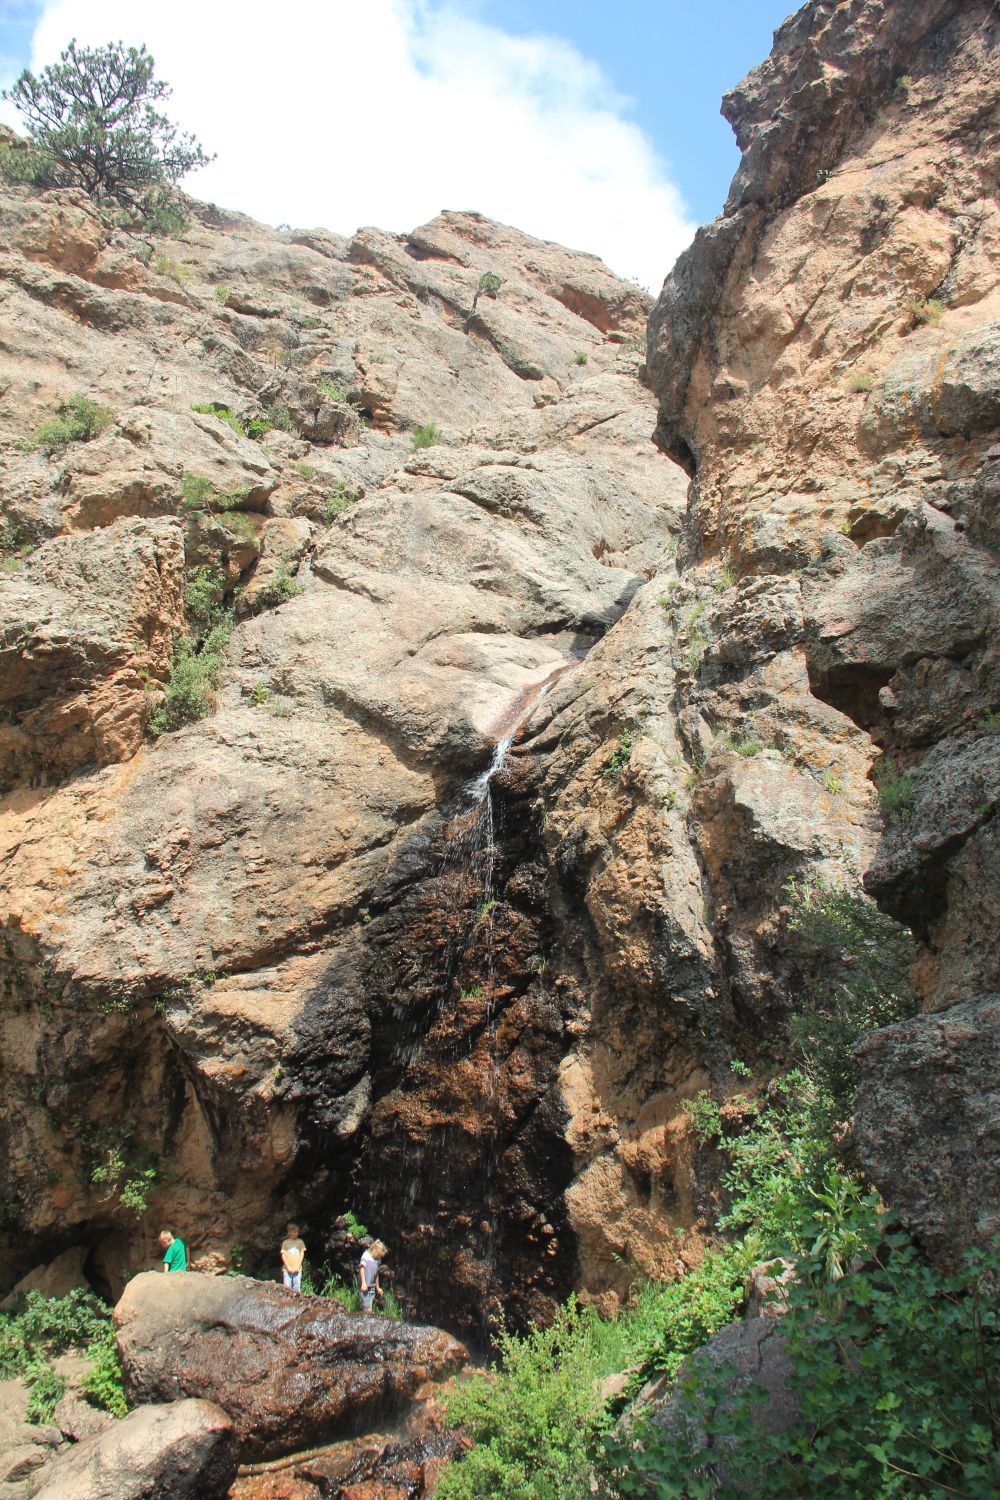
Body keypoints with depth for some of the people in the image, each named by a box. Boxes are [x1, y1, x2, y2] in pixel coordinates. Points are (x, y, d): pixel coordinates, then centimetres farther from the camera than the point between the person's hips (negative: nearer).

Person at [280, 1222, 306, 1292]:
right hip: (287, 1269, 0)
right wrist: (288, 1267, -6)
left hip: (297, 1269, 0)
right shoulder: (285, 1242, 8)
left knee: (296, 1289, -4)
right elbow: (283, 1256, 5)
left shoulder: (300, 1242, 10)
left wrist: (297, 1267, -4)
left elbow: (302, 1255, 7)